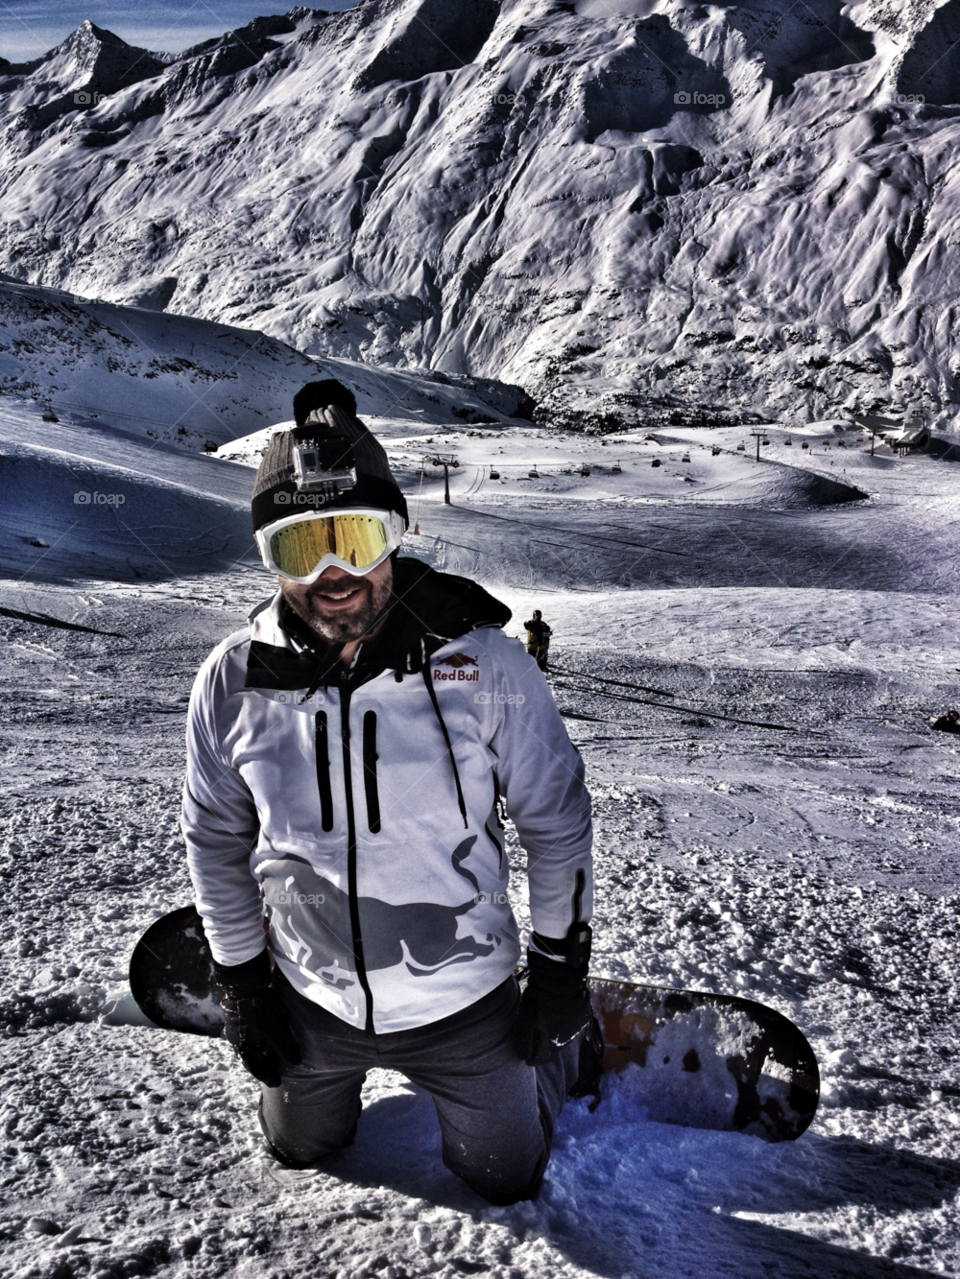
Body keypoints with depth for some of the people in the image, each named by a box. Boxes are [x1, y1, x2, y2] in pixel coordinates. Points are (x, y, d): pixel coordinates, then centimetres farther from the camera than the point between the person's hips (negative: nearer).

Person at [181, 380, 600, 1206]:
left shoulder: (478, 659, -22)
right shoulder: (234, 681, -16)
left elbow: (556, 818, -11)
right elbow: (217, 840, 0)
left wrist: (561, 967, -6)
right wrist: (242, 985, 3)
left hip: (463, 998, -2)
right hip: (310, 999, 3)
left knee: (507, 1179, 19)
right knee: (301, 1151, 27)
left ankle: (568, 1043, 46)